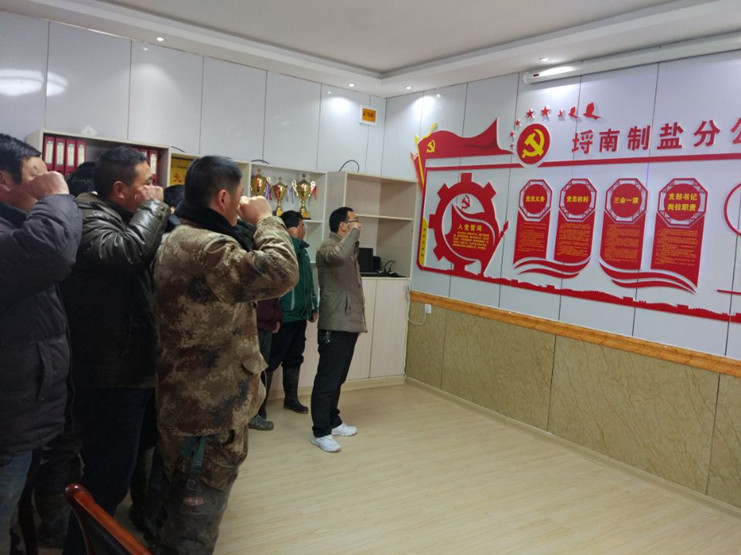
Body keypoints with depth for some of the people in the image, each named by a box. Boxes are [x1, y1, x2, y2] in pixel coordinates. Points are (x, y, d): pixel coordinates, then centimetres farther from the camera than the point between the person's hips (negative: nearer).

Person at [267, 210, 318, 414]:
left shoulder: (302, 249, 16)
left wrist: (313, 307, 21)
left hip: (300, 314, 9)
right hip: (283, 315, -9)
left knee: (294, 359, 17)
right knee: (272, 360, -2)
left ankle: (291, 398, 30)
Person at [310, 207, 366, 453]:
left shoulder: (348, 248, 20)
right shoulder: (328, 246, -11)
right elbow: (340, 256, -37)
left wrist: (358, 319, 22)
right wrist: (355, 232, -22)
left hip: (349, 324, 10)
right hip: (334, 326, -9)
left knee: (338, 378, 17)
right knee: (327, 379, -5)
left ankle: (333, 422, 28)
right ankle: (320, 432, 2)